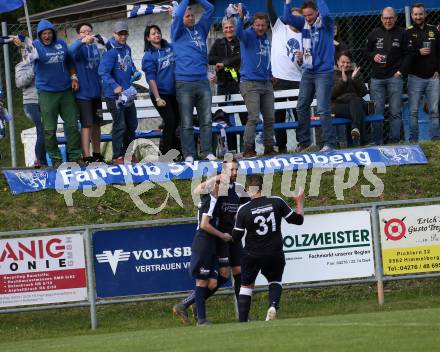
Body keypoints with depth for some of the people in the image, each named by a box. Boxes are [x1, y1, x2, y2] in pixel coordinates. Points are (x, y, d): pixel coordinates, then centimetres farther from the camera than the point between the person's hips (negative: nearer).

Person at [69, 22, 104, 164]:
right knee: (87, 124, -10)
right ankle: (86, 156, -10)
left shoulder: (95, 47, 10)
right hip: (83, 93, -7)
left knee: (96, 124, 14)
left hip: (96, 92, 7)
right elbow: (71, 50, -34)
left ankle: (97, 153, 25)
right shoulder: (80, 48, -10)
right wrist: (83, 41, -52)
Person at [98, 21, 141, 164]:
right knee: (120, 125, -8)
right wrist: (115, 86, -33)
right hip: (114, 95, -9)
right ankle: (117, 157, -1)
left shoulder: (126, 48, 9)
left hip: (127, 92, 9)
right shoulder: (111, 51, -17)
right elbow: (103, 71, -25)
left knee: (132, 125, 16)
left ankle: (129, 153, 29)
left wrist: (135, 72, 8)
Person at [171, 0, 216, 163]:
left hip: (202, 81, 4)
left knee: (206, 120, 2)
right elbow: (177, 14, -11)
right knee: (186, 123, -2)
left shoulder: (200, 29, 15)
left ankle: (207, 152, 6)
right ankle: (189, 154, -1)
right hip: (184, 82, -4)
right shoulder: (178, 32, 5)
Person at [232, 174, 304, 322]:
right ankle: (273, 306, -7)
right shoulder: (277, 202, -9)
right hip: (275, 254, 1)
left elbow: (236, 237, -6)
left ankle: (242, 321, 7)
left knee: (246, 286, 15)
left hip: (252, 255, -1)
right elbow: (297, 219, 1)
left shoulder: (243, 210, -12)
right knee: (275, 281, 22)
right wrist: (300, 203, 19)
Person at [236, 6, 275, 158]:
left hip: (266, 83, 7)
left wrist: (270, 75, 19)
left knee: (269, 118, 7)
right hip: (250, 83, -7)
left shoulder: (266, 39, 15)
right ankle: (248, 149, -11)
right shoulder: (249, 36, -6)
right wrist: (240, 17, -45)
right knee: (253, 118, -14)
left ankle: (269, 148, 16)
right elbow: (239, 32, -29)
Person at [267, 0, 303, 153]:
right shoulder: (279, 27, 8)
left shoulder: (304, 37, 10)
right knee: (278, 114, 2)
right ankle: (281, 146, 7)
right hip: (279, 78, -1)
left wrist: (302, 59, -12)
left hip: (297, 80, 1)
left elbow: (306, 64, 9)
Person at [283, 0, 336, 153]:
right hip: (308, 72, 6)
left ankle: (329, 143, -5)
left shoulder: (325, 23, -8)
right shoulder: (304, 23, 6)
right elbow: (287, 18, -6)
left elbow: (325, 14, -30)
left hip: (324, 72, -6)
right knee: (302, 107, 10)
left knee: (323, 109, -10)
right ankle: (303, 142, 20)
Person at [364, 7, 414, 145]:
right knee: (377, 111, 1)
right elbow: (366, 52, 17)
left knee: (395, 112, -3)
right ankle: (377, 143, 4)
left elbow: (408, 54, 4)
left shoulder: (402, 34, 5)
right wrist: (373, 56, -5)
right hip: (377, 78, 2)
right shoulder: (374, 34, 12)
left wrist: (401, 71, -5)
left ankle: (394, 142, 0)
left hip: (395, 77, -2)